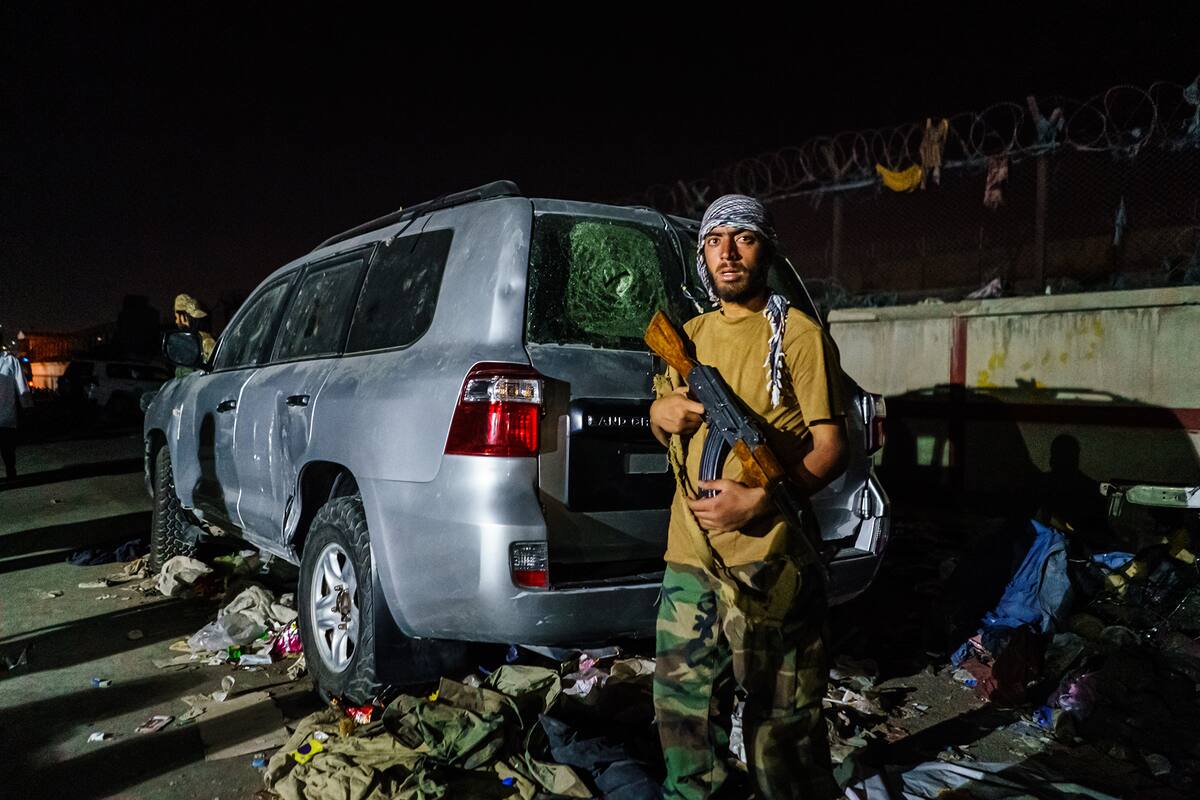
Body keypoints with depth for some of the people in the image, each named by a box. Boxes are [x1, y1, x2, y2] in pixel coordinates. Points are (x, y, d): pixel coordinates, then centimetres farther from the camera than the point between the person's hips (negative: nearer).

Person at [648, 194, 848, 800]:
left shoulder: (798, 335, -5)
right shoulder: (690, 335, 13)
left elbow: (830, 449, -9)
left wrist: (757, 502, -22)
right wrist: (660, 414, -2)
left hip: (770, 564, -5)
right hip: (689, 557, 6)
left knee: (781, 718, 7)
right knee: (684, 707, 17)